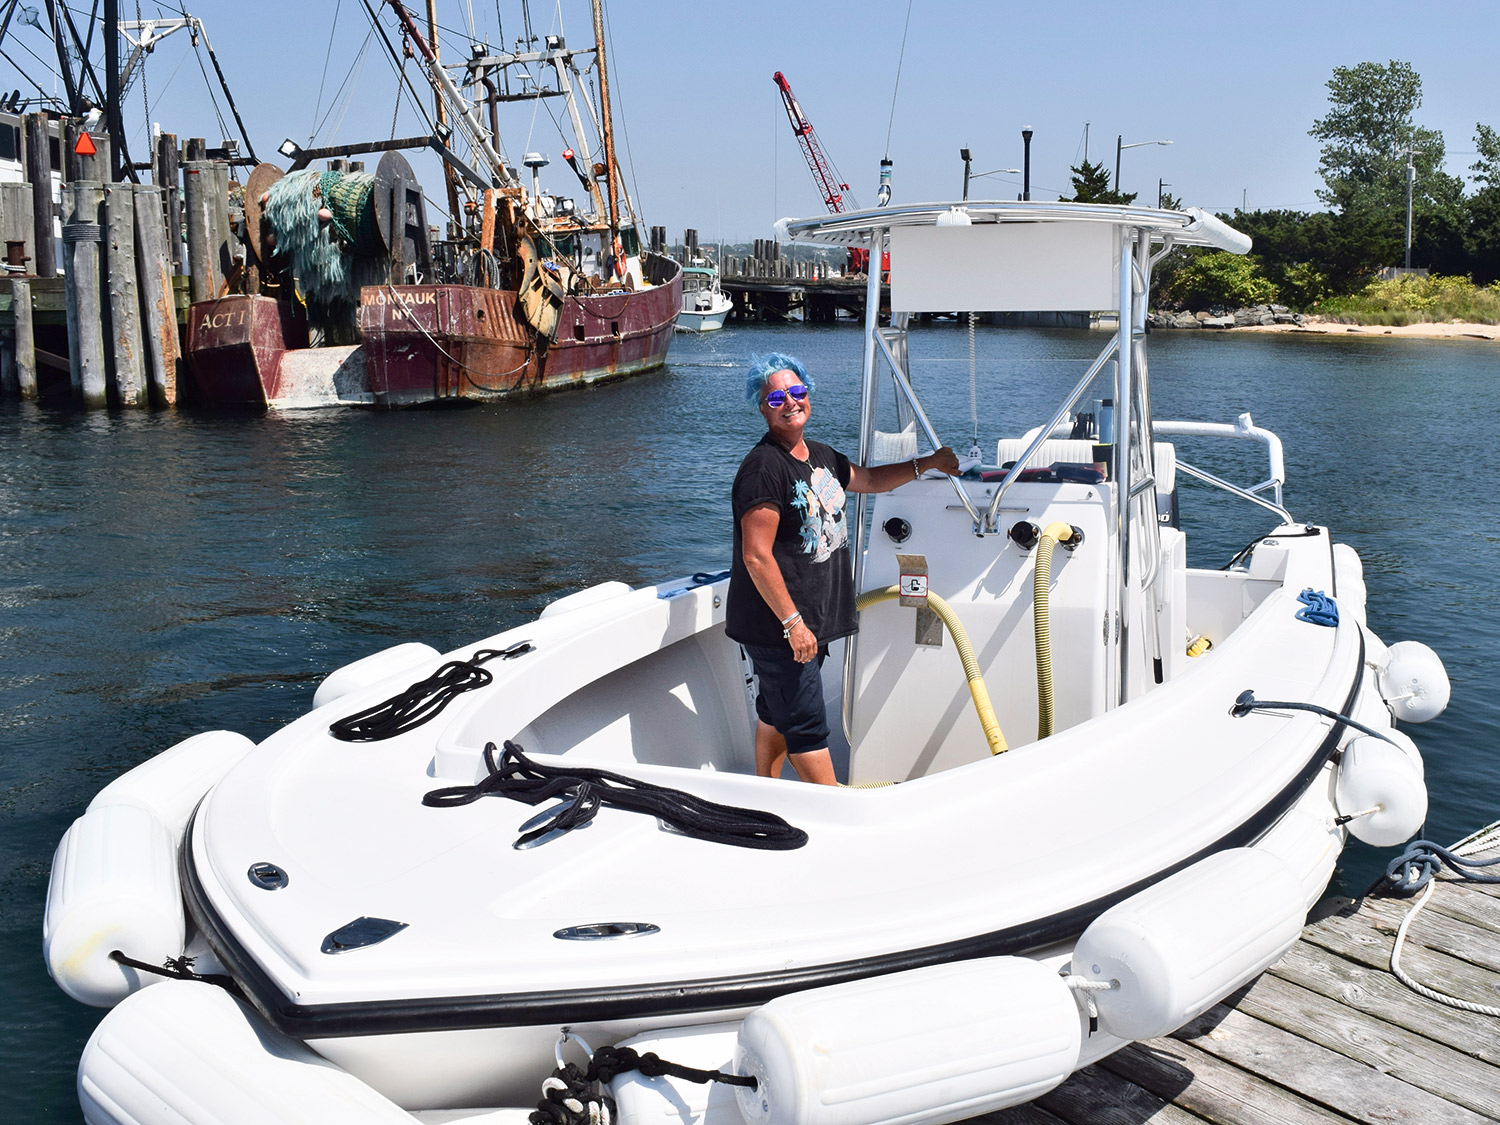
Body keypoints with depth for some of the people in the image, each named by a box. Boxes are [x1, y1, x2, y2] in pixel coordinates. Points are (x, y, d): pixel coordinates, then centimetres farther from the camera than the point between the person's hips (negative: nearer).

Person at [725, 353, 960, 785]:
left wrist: (926, 464, 29)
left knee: (777, 713, 18)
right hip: (778, 625, -9)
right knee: (807, 725, -3)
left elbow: (869, 479, 32)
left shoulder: (821, 457, 12)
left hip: (810, 620, 9)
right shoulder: (763, 467, -17)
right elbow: (756, 556, -22)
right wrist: (792, 623, -22)